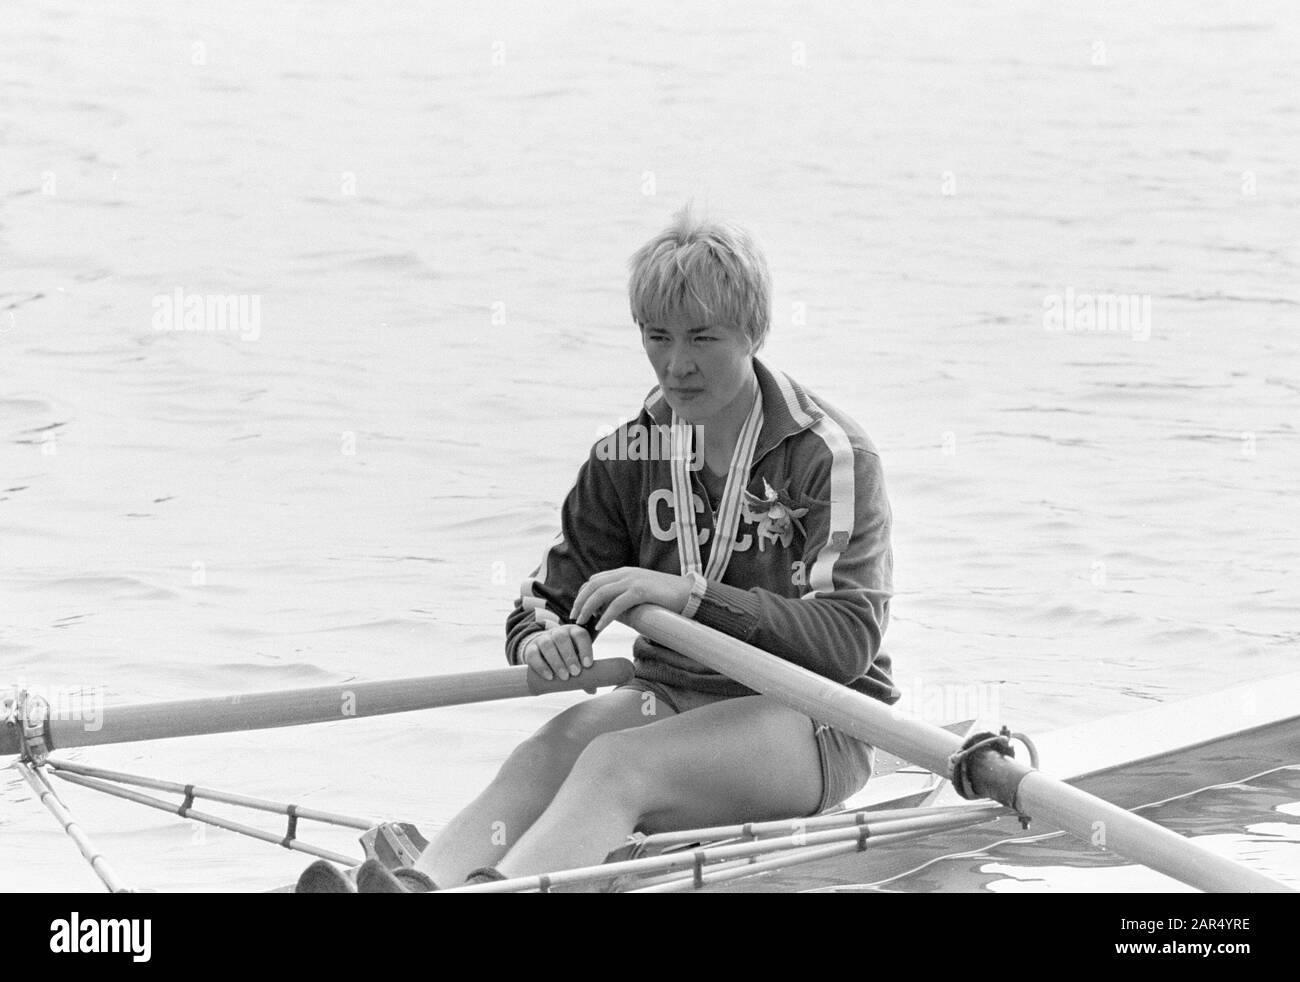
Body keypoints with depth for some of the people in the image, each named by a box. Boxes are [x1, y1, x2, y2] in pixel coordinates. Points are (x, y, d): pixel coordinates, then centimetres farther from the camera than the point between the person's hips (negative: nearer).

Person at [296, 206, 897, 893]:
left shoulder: (831, 455, -9)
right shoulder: (630, 453, 9)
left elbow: (849, 641, -20)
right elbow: (549, 598, 7)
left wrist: (693, 595, -31)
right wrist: (542, 638, -19)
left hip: (813, 722, -5)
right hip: (671, 699, 5)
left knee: (617, 762, -33)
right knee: (547, 754, -28)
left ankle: (490, 890, -60)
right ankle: (421, 886, -55)